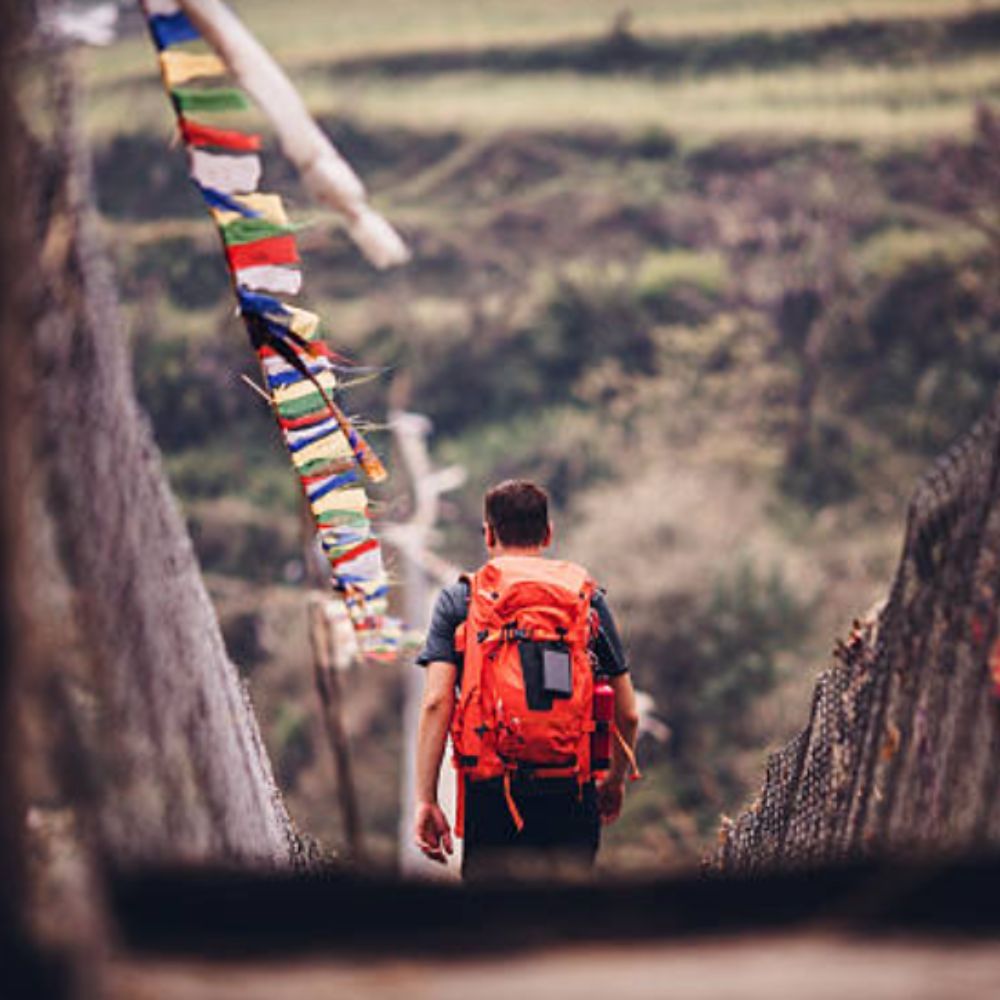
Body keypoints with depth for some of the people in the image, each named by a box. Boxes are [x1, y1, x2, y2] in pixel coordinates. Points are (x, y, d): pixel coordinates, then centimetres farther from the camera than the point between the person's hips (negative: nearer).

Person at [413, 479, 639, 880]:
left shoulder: (459, 599, 5)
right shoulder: (588, 598, 9)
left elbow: (437, 703, -6)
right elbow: (627, 714, 10)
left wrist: (426, 800, -4)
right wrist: (614, 780, 27)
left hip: (492, 791, -1)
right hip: (573, 794, 1)